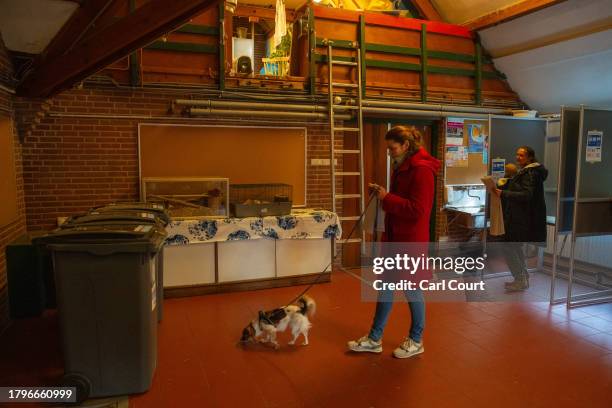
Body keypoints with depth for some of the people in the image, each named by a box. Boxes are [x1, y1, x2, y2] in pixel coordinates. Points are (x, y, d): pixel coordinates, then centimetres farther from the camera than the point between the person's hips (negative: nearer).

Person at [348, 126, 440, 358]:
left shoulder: (422, 169, -17)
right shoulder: (401, 168, 12)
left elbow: (418, 210, -24)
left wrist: (387, 198, -19)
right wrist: (383, 195, 7)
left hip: (411, 241, -9)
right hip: (394, 238, 9)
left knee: (412, 289, 6)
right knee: (385, 287, 14)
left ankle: (416, 342, 27)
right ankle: (374, 339, 26)